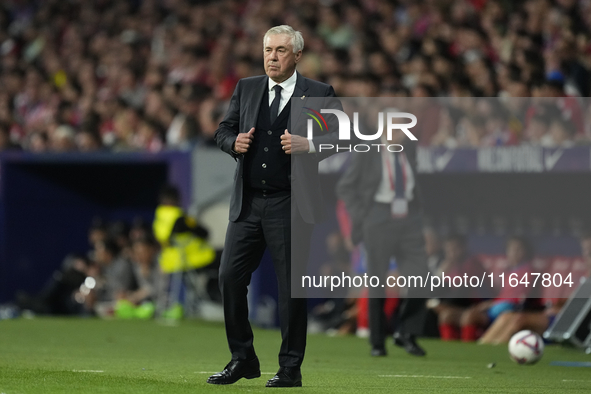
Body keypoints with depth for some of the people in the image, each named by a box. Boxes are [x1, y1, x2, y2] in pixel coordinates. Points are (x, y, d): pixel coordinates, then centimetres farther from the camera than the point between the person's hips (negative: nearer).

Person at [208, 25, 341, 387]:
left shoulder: (318, 94, 0)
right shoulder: (246, 89, 13)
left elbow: (343, 136, -5)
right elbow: (223, 130, 16)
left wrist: (308, 145, -21)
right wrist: (234, 142, -7)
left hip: (290, 205, -4)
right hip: (248, 204, 4)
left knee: (291, 288, -1)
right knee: (230, 277, 1)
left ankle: (291, 368, 9)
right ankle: (243, 360, 15)